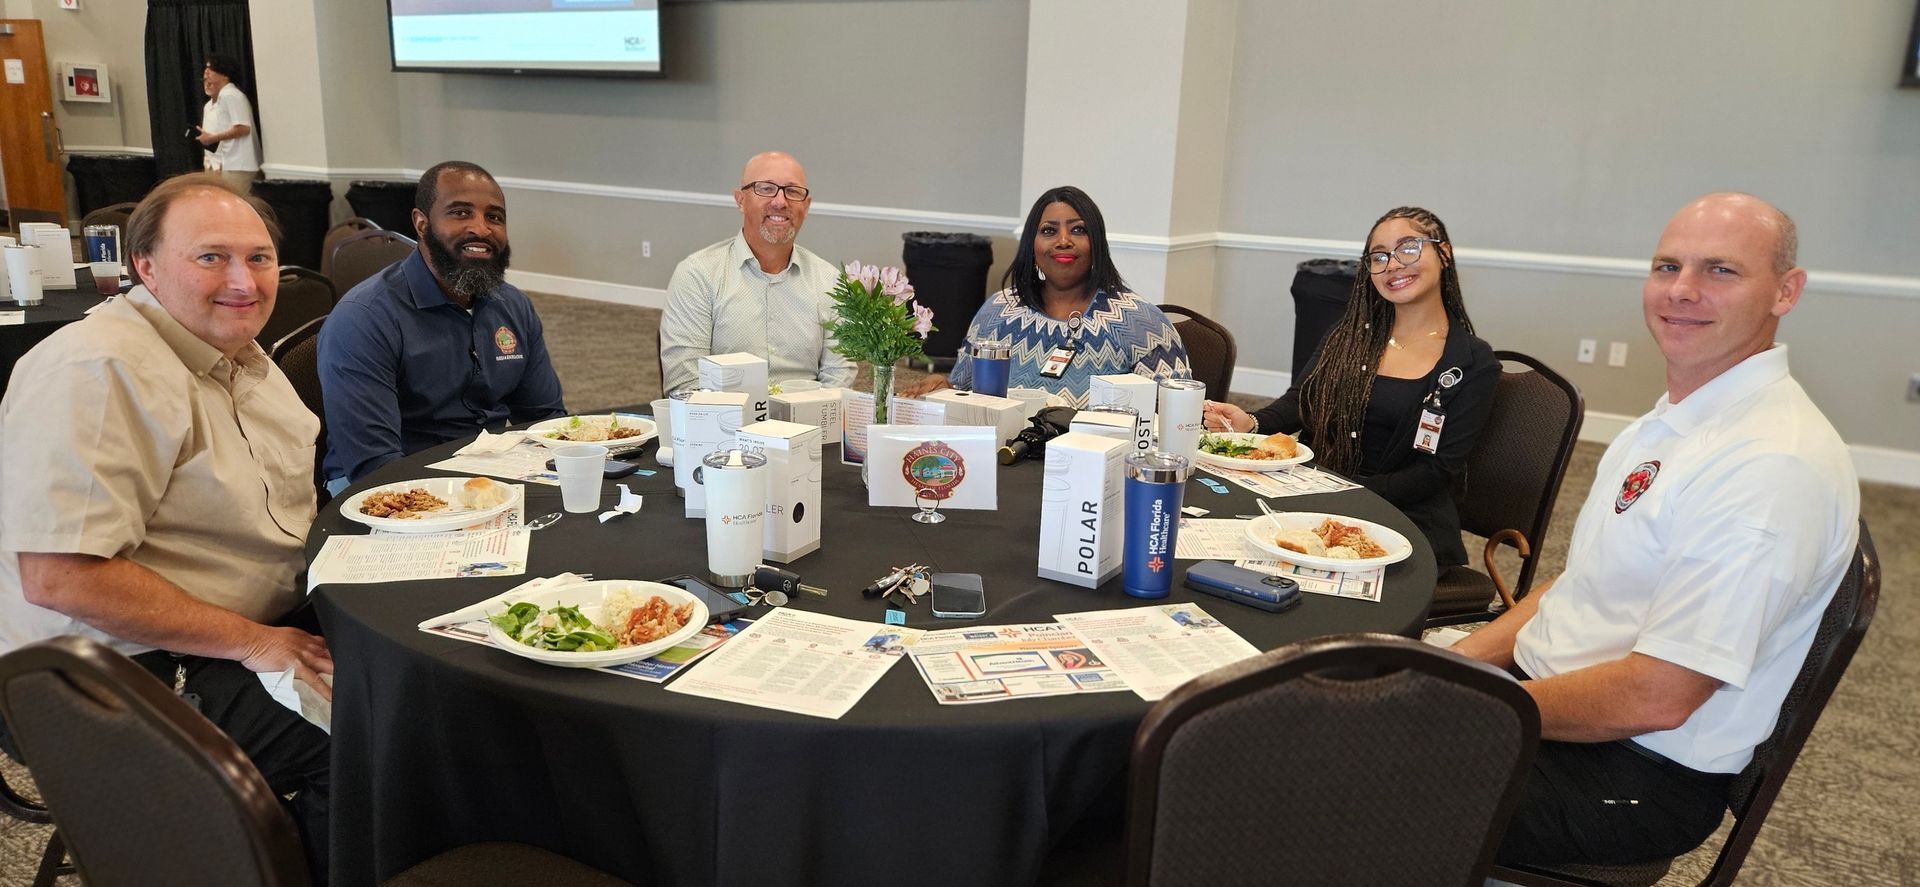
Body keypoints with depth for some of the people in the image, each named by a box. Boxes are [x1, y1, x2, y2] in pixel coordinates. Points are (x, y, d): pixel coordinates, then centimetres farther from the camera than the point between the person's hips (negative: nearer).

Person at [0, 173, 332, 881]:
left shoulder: (243, 357, 9)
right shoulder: (97, 371, -21)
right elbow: (57, 577, -27)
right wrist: (250, 641, -22)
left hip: (271, 627, 10)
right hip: (138, 671, -9)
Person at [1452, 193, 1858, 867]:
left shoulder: (1775, 466, -24)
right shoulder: (1674, 420, 8)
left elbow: (1656, 697, -25)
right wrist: (1453, 665, 1)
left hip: (1636, 775, -8)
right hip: (1547, 689, 9)